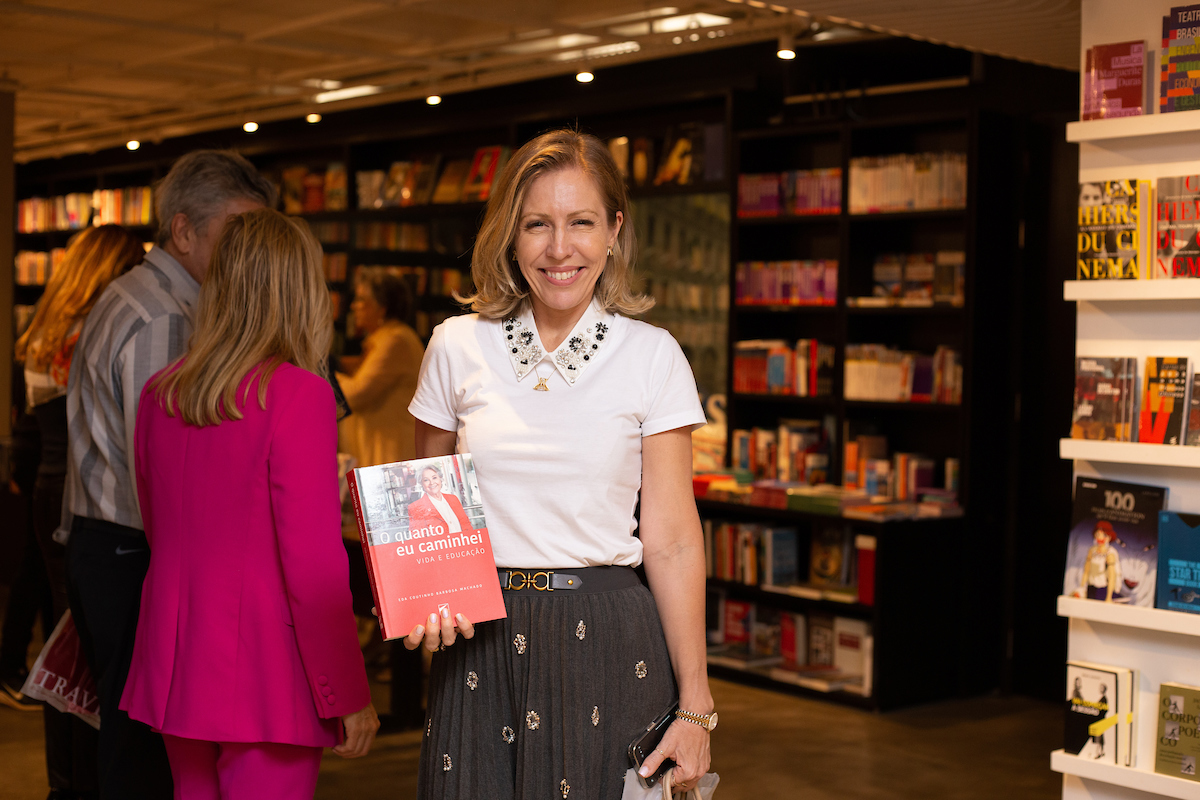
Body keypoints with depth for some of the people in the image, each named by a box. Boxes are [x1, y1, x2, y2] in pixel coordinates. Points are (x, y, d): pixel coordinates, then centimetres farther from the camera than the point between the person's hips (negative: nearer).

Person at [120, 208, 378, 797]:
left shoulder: (158, 394, 5)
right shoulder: (297, 394, -15)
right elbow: (314, 563, -17)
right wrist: (349, 695, -10)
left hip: (174, 664, 7)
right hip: (266, 673, -7)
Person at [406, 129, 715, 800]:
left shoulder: (652, 356, -3)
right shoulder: (456, 347, 3)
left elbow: (672, 541, -3)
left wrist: (696, 707, -5)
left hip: (607, 644, -1)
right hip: (478, 639, 2)